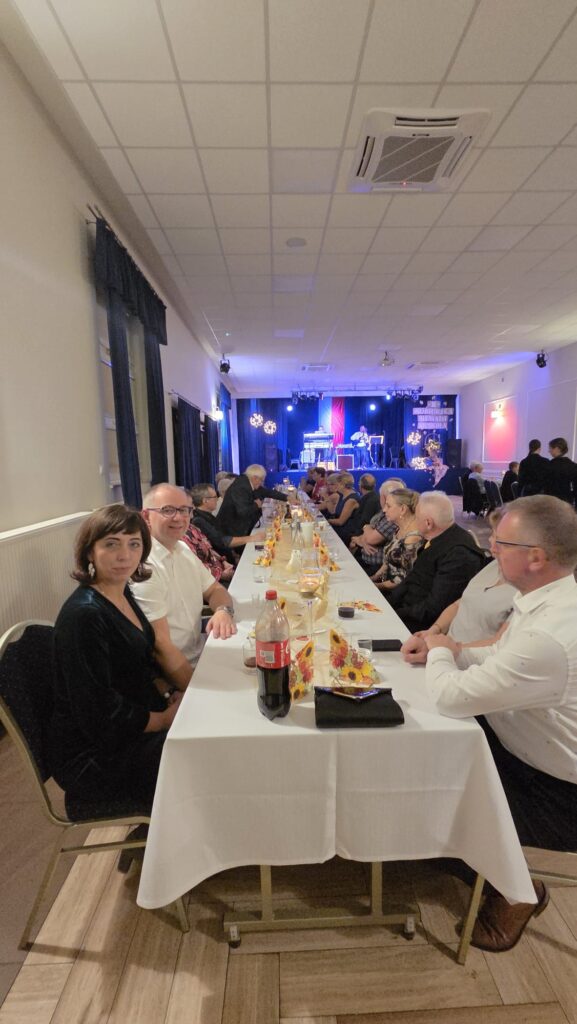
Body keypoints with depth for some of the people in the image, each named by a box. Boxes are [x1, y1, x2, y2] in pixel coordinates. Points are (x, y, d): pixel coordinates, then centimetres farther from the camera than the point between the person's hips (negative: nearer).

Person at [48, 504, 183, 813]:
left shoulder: (123, 594, 2)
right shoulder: (83, 614, -26)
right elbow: (99, 716, -25)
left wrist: (171, 694, -3)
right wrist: (166, 718, -14)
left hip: (134, 727, 8)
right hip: (92, 756, -8)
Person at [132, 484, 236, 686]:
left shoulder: (182, 549, 5)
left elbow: (214, 590, 11)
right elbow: (160, 645, -21)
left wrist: (223, 610, -12)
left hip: (199, 656, 8)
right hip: (171, 677, -8)